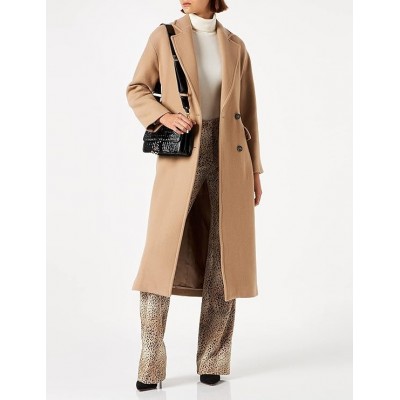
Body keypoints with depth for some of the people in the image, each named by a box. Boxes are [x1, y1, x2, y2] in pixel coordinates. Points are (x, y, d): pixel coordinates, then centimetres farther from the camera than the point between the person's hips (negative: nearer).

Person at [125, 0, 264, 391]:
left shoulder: (234, 45, 10)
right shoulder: (164, 36, 5)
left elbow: (247, 110, 12)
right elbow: (136, 89, 8)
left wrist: (255, 170, 10)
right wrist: (163, 115, -13)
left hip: (227, 156, 2)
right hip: (180, 157, -2)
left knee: (224, 258, 3)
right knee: (162, 254, -7)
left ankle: (212, 360, 15)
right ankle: (150, 365, 3)